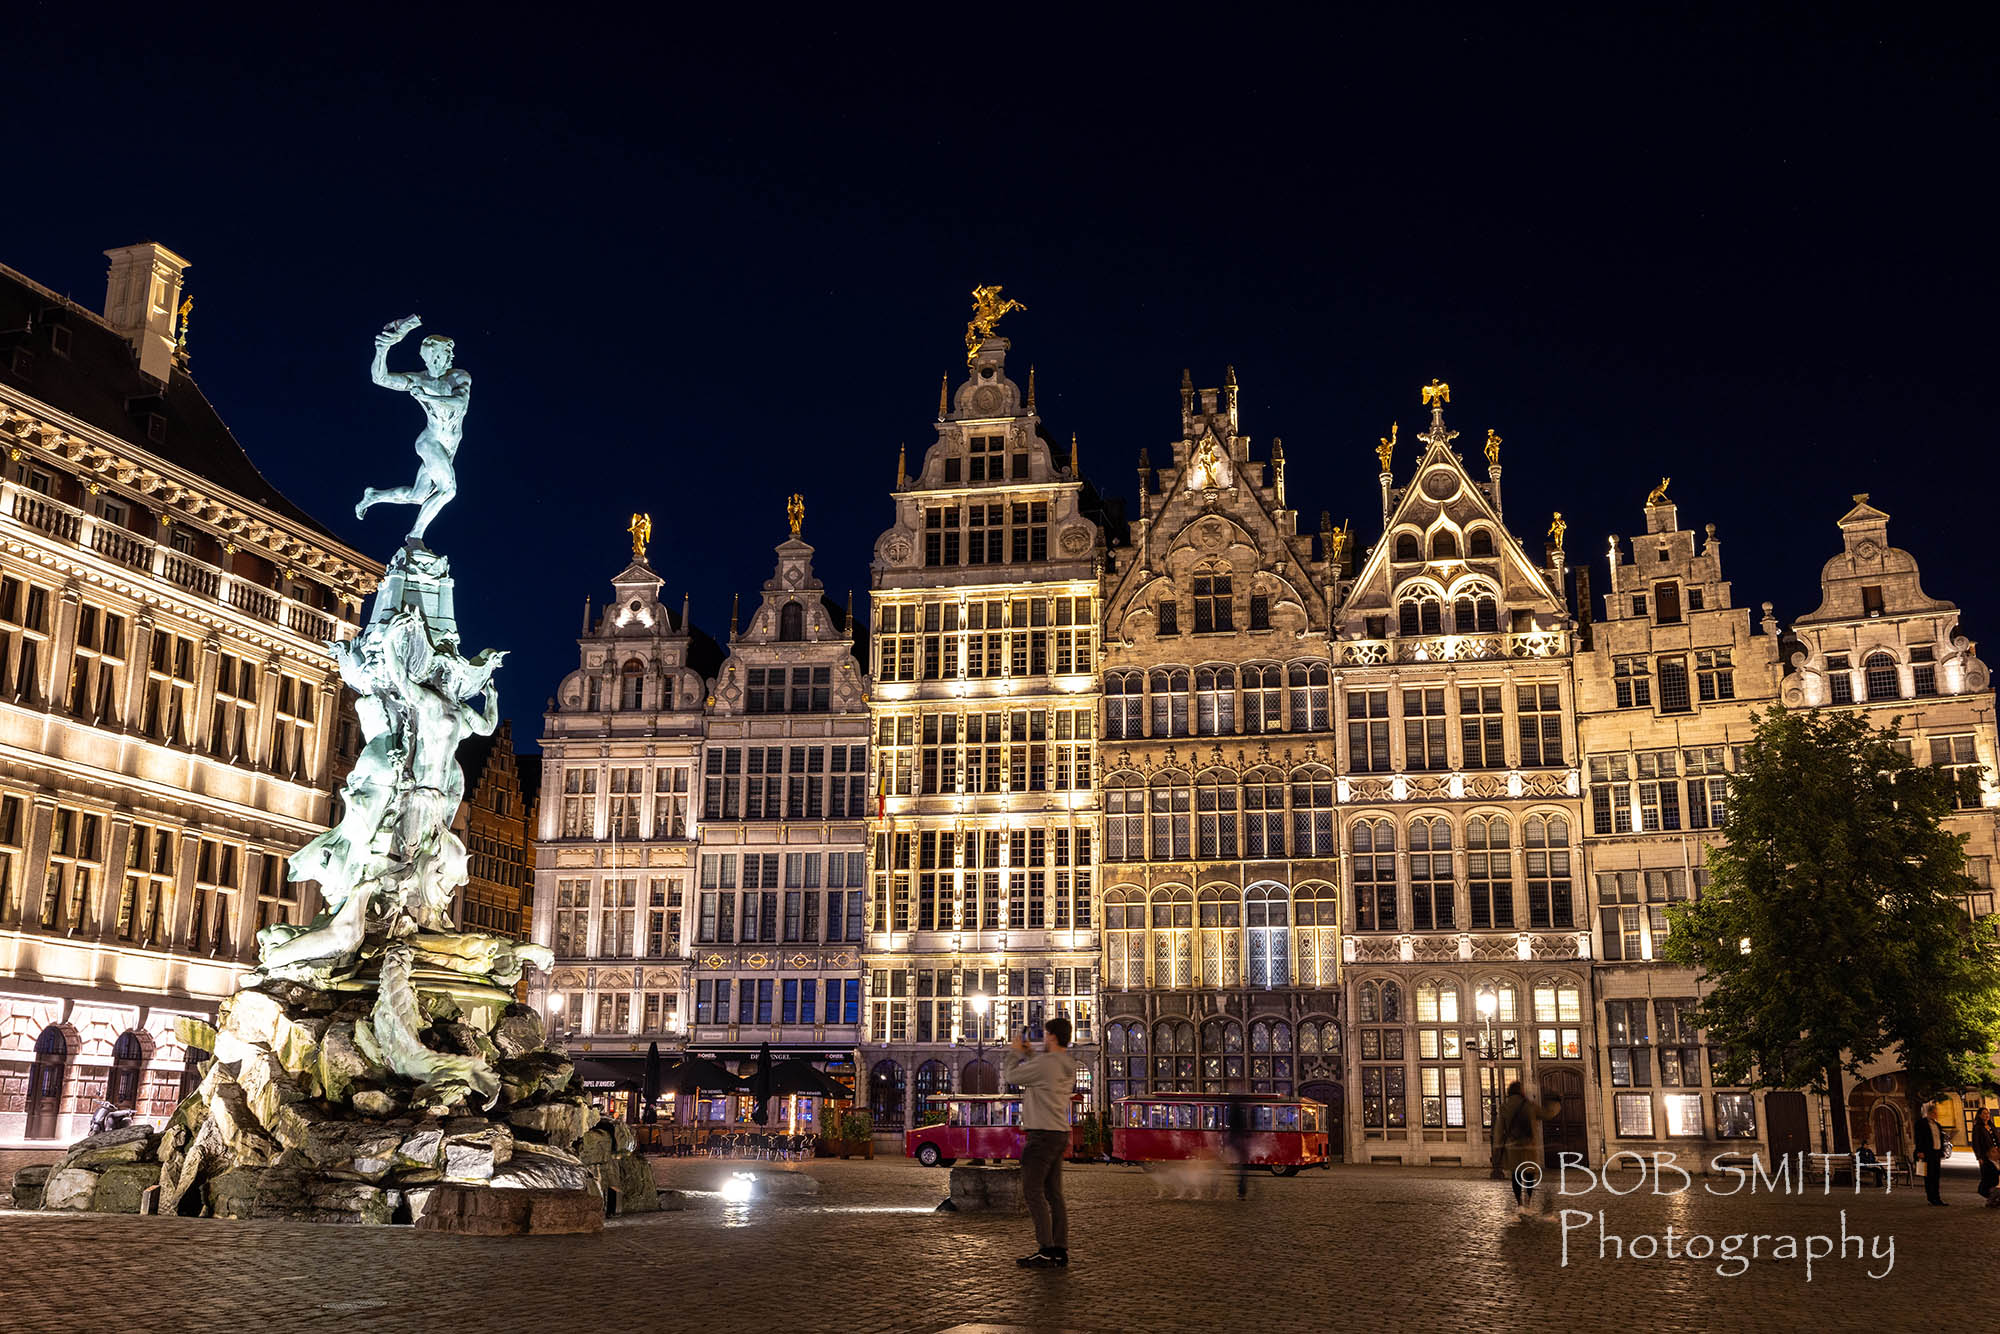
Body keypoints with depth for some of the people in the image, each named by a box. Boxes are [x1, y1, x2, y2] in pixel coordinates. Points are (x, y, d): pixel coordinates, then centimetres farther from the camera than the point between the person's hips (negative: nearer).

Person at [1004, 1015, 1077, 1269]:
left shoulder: (1045, 1063, -17)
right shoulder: (1068, 1065, 12)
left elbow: (1012, 1077, -7)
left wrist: (1017, 1051, 7)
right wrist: (1028, 1053, 23)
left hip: (1042, 1134, -9)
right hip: (1060, 1134, 9)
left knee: (1033, 1191, -6)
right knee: (1053, 1194, 11)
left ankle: (1046, 1252, -9)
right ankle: (1060, 1250, 12)